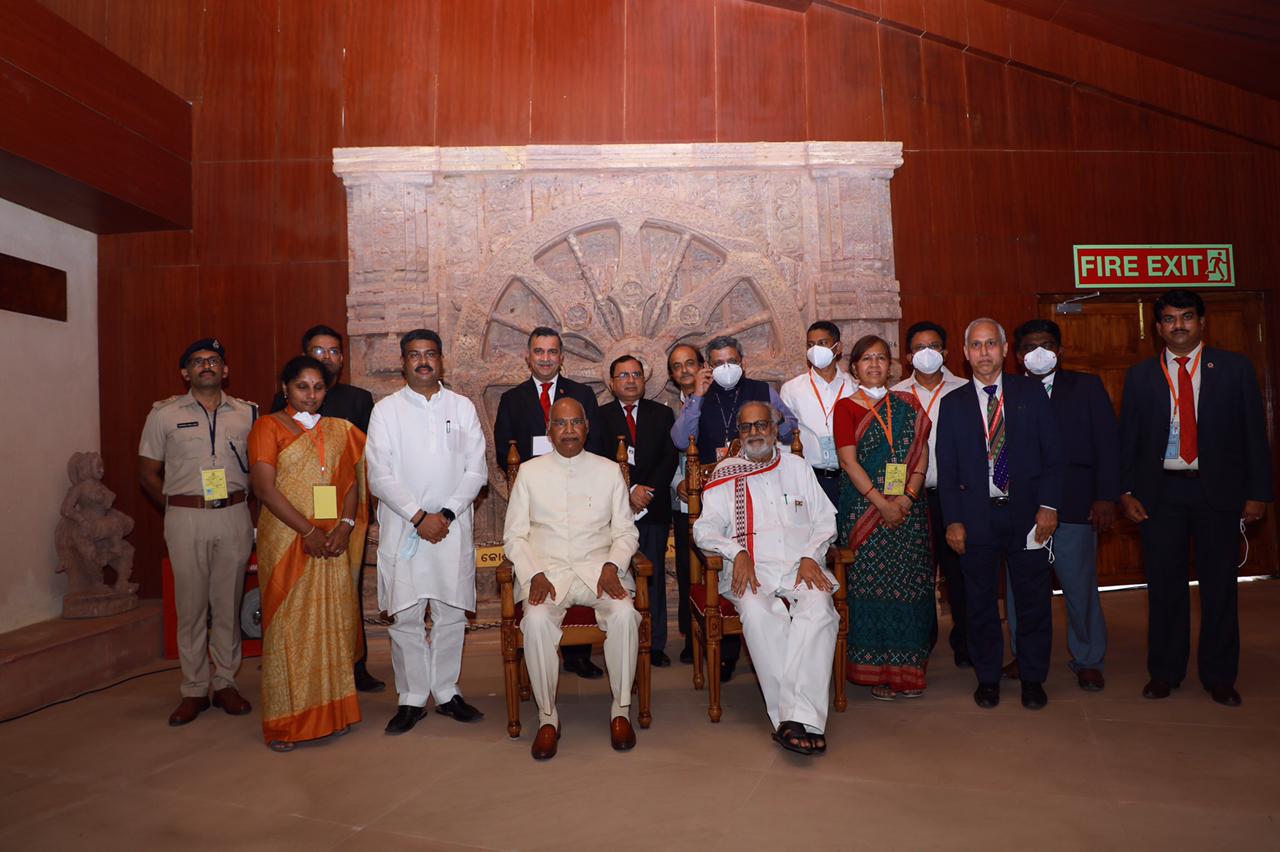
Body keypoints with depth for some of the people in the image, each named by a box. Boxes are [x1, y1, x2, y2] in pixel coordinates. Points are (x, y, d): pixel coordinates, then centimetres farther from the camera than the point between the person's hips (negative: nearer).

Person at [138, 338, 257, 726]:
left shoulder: (246, 413, 7)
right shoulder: (164, 414, 4)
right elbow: (148, 472, 7)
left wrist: (245, 504, 4)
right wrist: (176, 506, 3)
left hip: (234, 517, 1)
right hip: (185, 521, -1)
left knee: (228, 604, 7)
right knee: (191, 607, 4)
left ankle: (226, 684, 18)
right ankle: (194, 691, 14)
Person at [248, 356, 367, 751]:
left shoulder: (340, 430, 13)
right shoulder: (268, 427, 1)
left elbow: (351, 481, 9)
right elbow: (265, 488, -9)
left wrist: (345, 526, -8)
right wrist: (309, 531, -14)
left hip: (332, 543, 4)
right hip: (286, 542, -3)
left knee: (332, 624, 6)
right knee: (288, 624, 1)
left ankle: (331, 711, 17)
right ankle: (285, 721, 11)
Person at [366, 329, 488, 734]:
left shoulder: (462, 407, 8)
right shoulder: (386, 410, 3)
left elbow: (476, 470, 2)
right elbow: (380, 476, -4)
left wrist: (446, 514, -9)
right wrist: (419, 517, -12)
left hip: (453, 526, 1)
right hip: (402, 528, -1)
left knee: (451, 613, 6)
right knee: (406, 617, 2)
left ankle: (447, 692, 21)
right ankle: (411, 699, 15)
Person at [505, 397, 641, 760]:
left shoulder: (609, 470, 12)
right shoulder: (529, 471, 10)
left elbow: (625, 531, 11)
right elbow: (514, 535, 7)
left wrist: (612, 566, -9)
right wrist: (535, 575, -10)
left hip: (598, 567, 1)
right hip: (547, 569, 0)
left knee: (624, 614, -30)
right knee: (537, 619, -32)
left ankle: (621, 710, -10)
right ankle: (547, 716, -13)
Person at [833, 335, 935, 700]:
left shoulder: (907, 404, 12)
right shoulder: (846, 407, 3)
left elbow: (921, 454, 6)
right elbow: (849, 462, -6)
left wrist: (908, 496, -9)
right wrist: (882, 504, -14)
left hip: (907, 509, 3)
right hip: (863, 510, -3)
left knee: (909, 585, 3)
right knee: (870, 586, -2)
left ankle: (908, 668, 14)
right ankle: (876, 670, 8)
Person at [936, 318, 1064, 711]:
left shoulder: (1031, 393, 5)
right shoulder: (953, 404, 5)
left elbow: (1053, 453, 2)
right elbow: (947, 468, 3)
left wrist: (1049, 506, -7)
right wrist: (953, 520, -4)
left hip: (1027, 513, 0)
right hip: (977, 516, 0)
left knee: (1034, 599, 7)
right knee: (981, 601, 8)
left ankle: (1033, 678, 24)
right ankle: (987, 677, 23)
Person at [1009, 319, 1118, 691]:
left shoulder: (1087, 388, 7)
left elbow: (1108, 444, 3)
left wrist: (1106, 497, -5)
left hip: (1073, 505, -1)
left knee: (1080, 587, 6)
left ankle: (1088, 661, 24)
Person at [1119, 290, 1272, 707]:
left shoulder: (1235, 368, 4)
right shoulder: (1140, 375, 6)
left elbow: (1254, 432, 2)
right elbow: (1127, 437, 6)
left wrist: (1258, 492, -3)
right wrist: (1126, 491, -2)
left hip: (1218, 489, 0)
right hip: (1161, 492, 1)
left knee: (1219, 586, 7)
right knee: (1164, 585, 7)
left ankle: (1219, 676, 21)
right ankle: (1164, 672, 20)